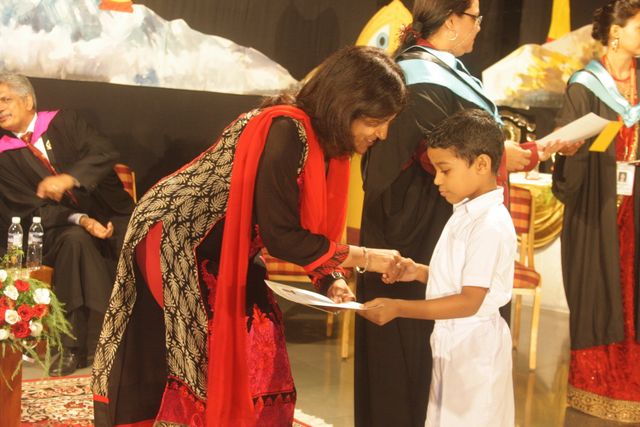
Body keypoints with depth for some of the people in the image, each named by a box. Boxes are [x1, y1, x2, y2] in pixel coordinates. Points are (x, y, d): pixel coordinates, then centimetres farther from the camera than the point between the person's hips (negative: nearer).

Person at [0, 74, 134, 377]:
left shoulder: (63, 123, 4)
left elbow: (105, 153, -10)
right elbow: (32, 210, -4)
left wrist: (69, 178, -29)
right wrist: (81, 220, -21)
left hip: (110, 215, 1)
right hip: (61, 229, -1)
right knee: (75, 240, -34)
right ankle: (77, 345, -34)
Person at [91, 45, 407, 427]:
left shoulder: (325, 140, 1)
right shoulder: (286, 133, -27)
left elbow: (312, 225, 7)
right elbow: (280, 236, -27)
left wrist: (330, 278, -9)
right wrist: (364, 258, -20)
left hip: (219, 250, 9)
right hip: (175, 238, -9)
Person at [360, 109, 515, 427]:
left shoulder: (491, 225, -22)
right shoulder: (466, 213, 8)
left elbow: (469, 301, -25)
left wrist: (399, 308, -25)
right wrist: (420, 272, 0)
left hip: (474, 347, -9)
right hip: (452, 341, 9)